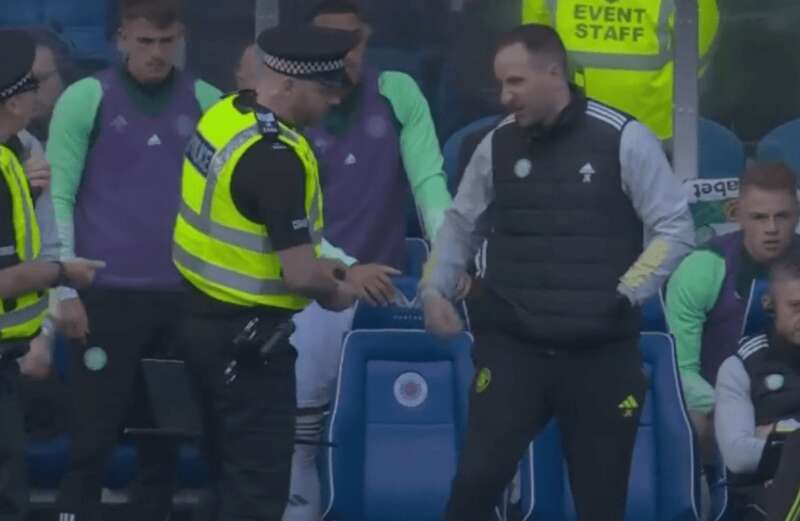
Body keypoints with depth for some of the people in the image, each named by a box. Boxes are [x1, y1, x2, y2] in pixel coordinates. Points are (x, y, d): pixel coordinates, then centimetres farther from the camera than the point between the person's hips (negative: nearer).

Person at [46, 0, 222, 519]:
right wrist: (65, 289, -8)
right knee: (93, 439, -1)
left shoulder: (206, 102, 6)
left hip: (184, 295, 3)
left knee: (164, 439, 8)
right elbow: (58, 197, -3)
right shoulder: (86, 98, -2)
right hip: (107, 293, -3)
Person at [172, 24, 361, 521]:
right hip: (245, 337, -9)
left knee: (232, 469, 19)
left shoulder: (225, 114, 2)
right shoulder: (275, 156, -25)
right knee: (260, 481, -2)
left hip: (205, 317, 9)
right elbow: (299, 276, -24)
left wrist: (316, 262, 12)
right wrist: (336, 293, -3)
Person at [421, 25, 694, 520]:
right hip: (513, 347, 2)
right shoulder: (499, 144, 3)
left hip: (602, 353, -2)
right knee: (477, 478, -9)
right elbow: (462, 223, 17)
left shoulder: (624, 139, -8)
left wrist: (625, 296, -10)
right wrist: (435, 290, 4)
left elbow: (676, 230, -4)